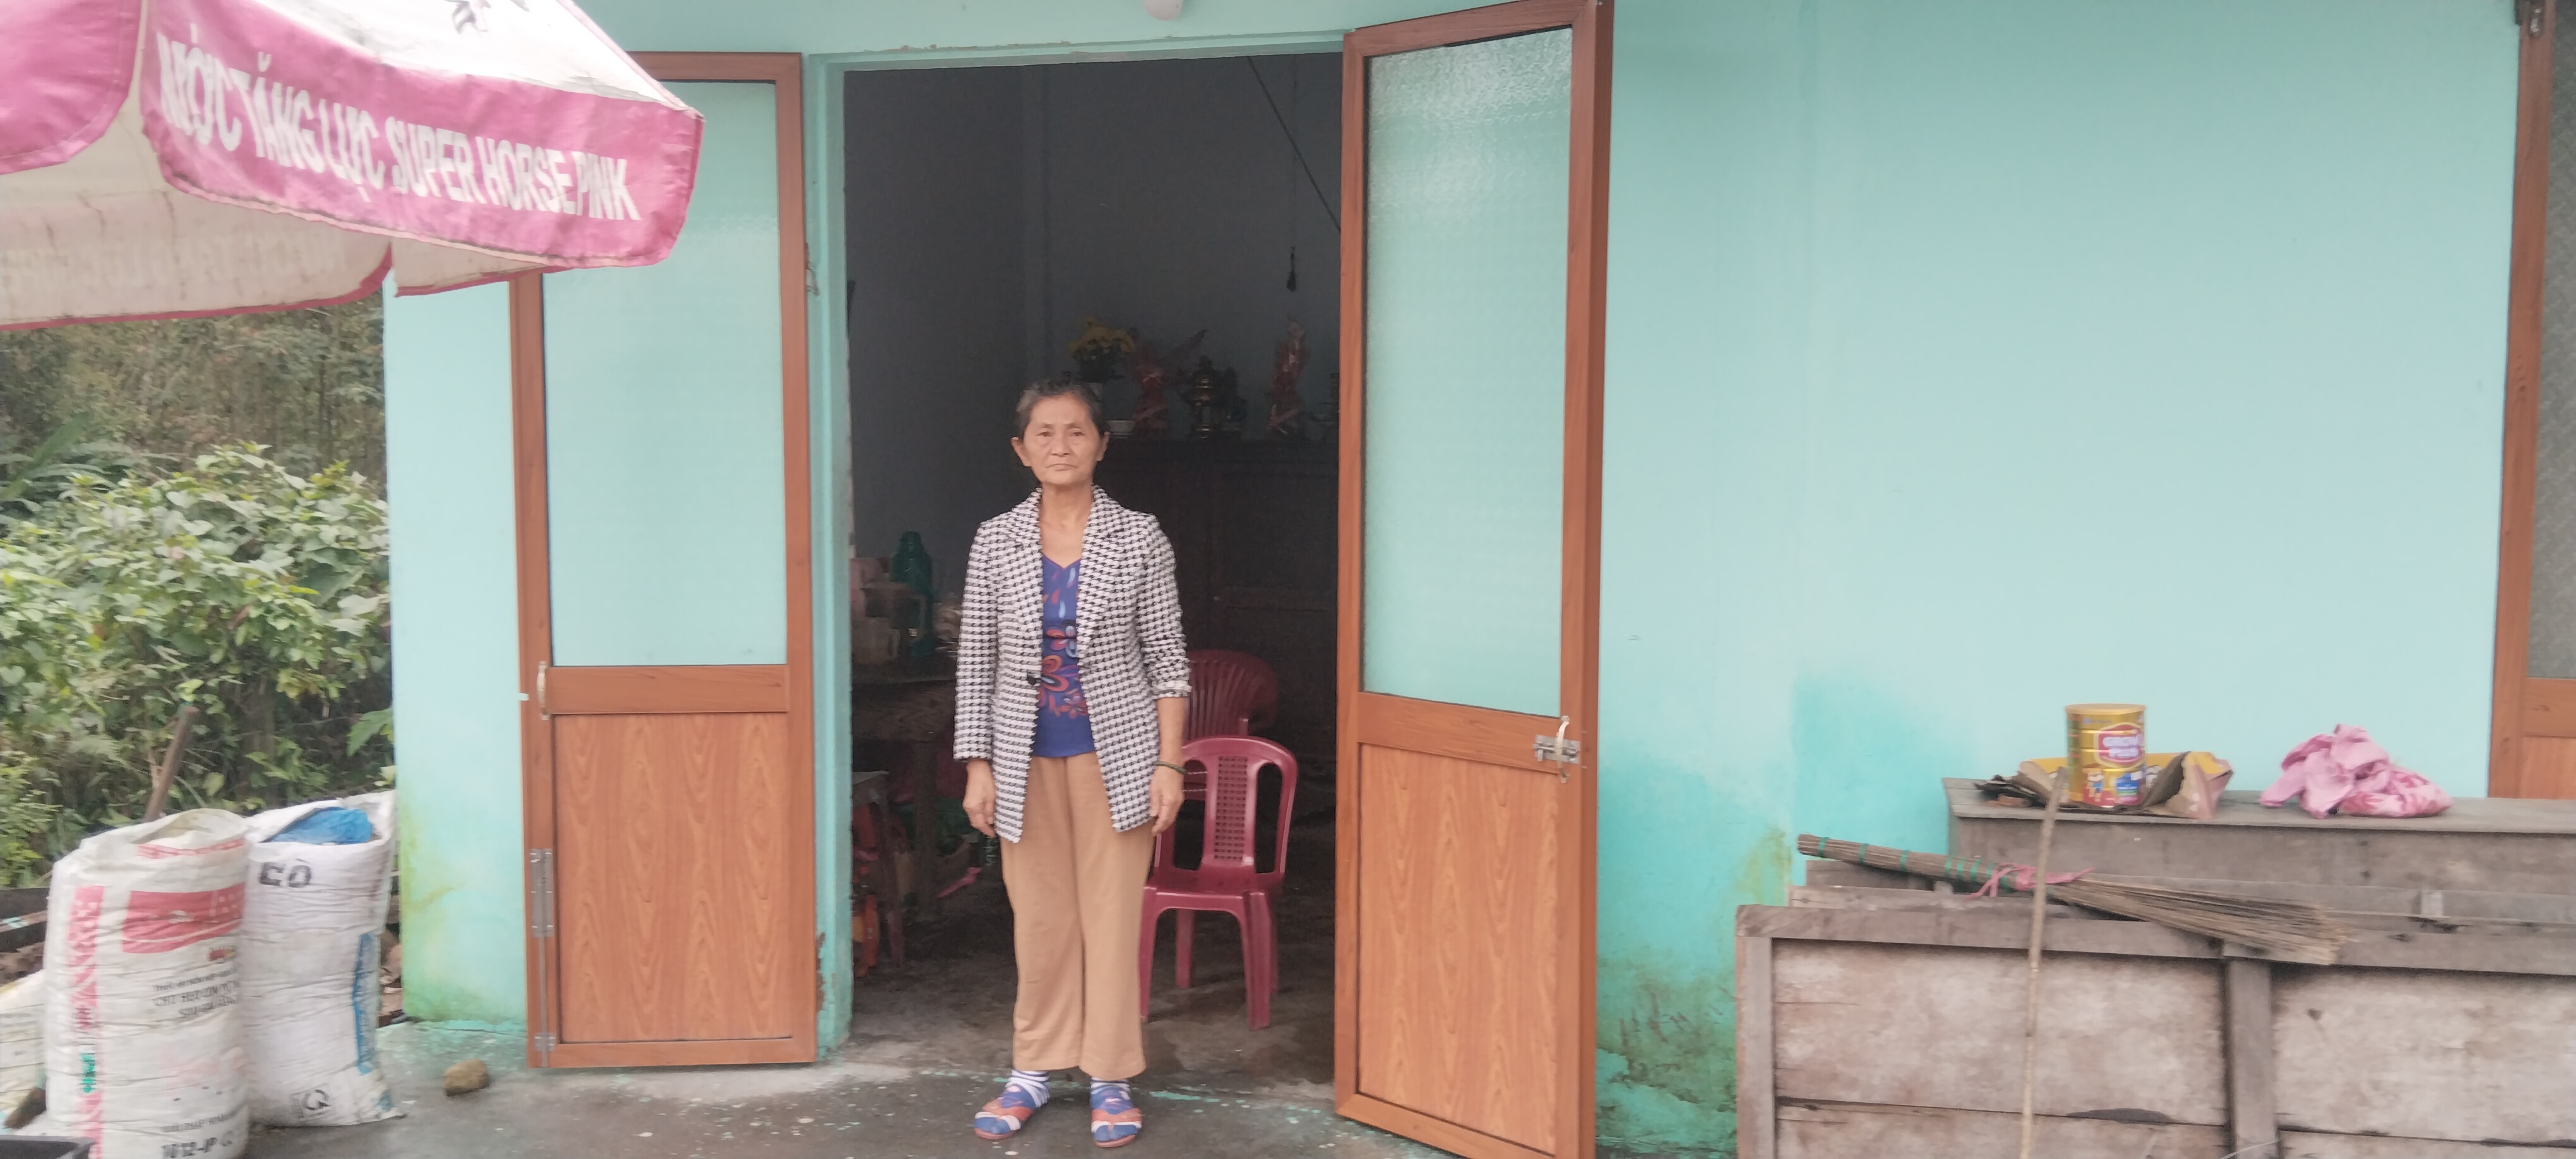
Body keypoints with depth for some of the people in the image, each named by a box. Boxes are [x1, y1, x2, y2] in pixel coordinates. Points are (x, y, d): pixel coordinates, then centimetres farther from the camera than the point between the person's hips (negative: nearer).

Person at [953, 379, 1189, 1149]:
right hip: (1026, 760, 2)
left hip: (1115, 755, -1)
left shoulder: (1139, 538, -4)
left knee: (1112, 915, 4)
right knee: (1039, 917, 10)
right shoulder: (995, 541, 0)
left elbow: (1167, 659, -3)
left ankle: (1111, 1077, 17)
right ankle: (1033, 1070, 25)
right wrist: (978, 766, -1)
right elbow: (976, 662, 3)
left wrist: (1169, 763, -7)